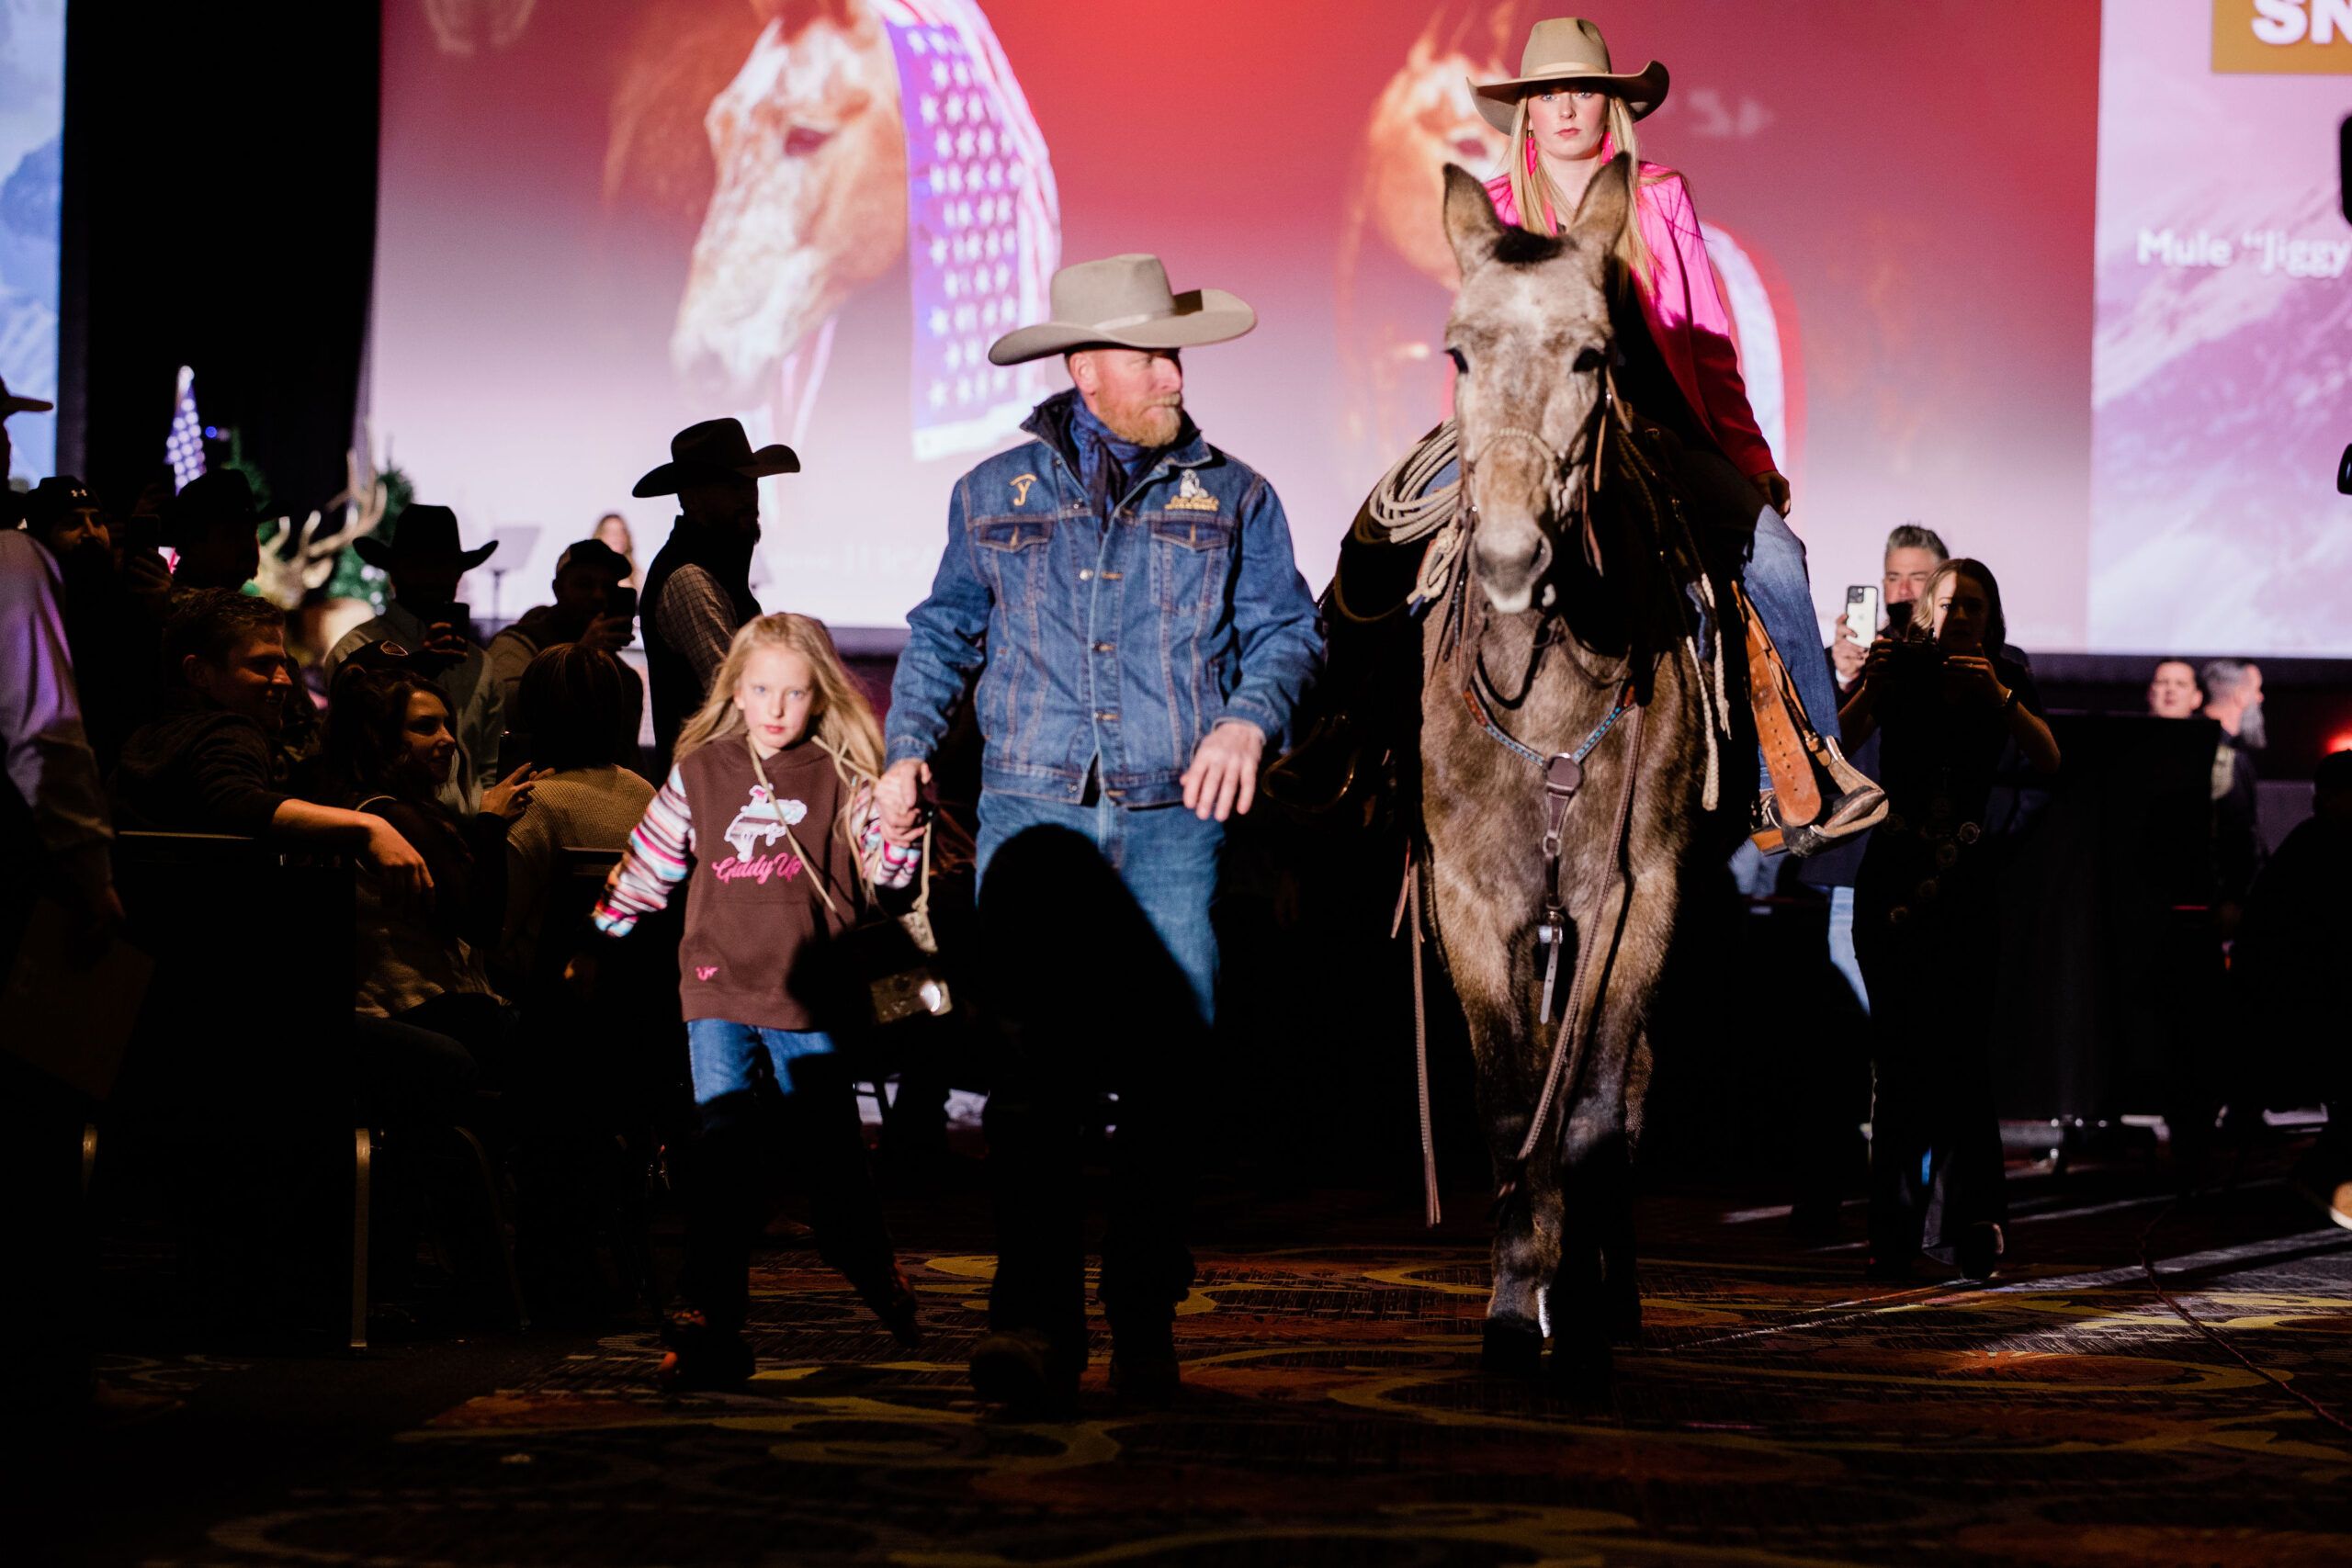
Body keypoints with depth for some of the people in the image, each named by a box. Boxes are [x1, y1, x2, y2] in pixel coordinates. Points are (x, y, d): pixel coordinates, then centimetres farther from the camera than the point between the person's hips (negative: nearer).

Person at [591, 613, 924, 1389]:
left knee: (831, 1154, 8)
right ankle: (709, 1320, -13)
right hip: (720, 993, 1)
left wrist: (901, 829, -17)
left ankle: (876, 1273, 35)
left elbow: (883, 870, 3)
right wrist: (598, 939, 18)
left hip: (811, 1002, 0)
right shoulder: (699, 774, 8)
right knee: (723, 1155, -10)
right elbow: (648, 867, 16)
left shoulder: (841, 778, 4)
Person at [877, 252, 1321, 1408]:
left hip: (1174, 818, 1)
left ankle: (1144, 1312, 10)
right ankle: (1035, 1319, -12)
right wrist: (908, 749, 7)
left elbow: (1288, 630, 8)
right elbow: (942, 632, 20)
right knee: (1031, 1062, -10)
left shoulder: (1231, 498, 10)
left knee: (1168, 1062, -1)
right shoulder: (995, 496, 12)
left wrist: (1250, 718, -12)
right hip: (1031, 807, 0)